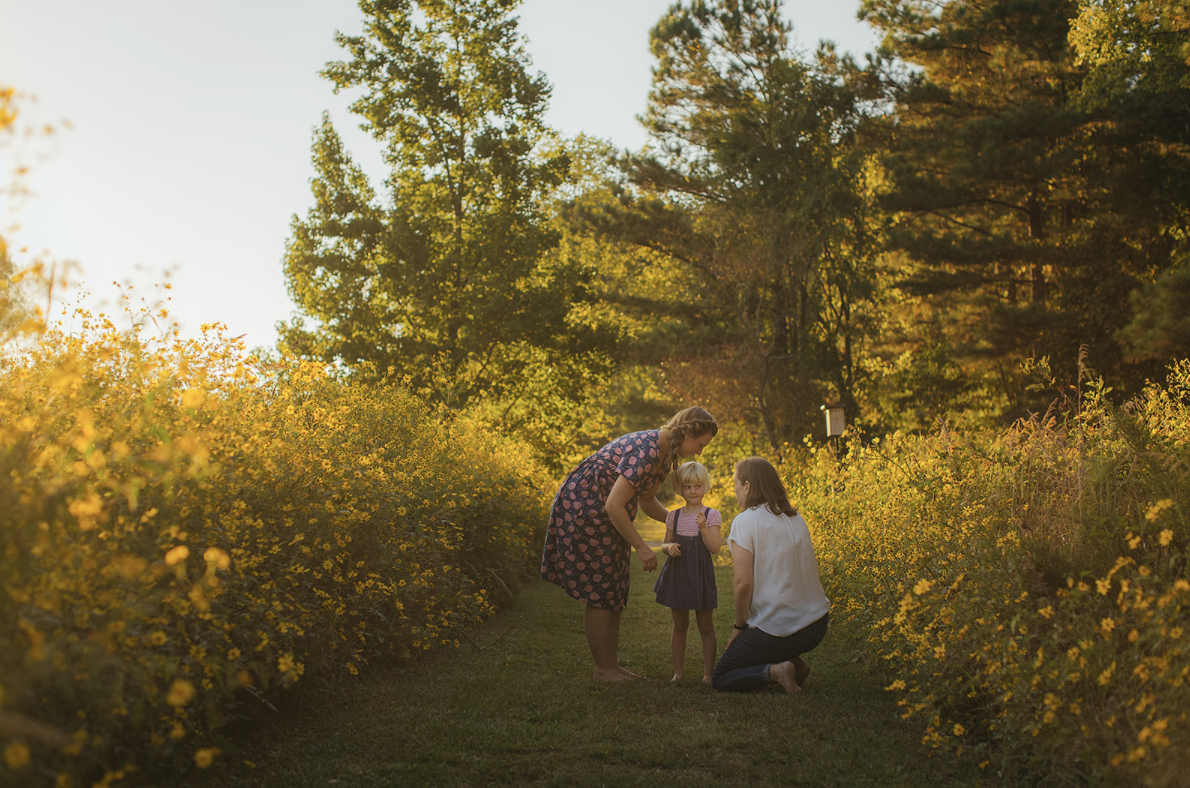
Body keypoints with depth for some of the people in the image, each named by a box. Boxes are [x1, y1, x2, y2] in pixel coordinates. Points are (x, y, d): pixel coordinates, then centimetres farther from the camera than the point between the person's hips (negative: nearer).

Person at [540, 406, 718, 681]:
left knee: (615, 590, 10)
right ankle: (602, 668, 3)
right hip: (584, 508, -10)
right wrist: (641, 547, -22)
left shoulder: (667, 454, 1)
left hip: (607, 515, 10)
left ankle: (612, 663, 16)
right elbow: (614, 506, -29)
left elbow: (646, 499, 15)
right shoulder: (645, 452, -29)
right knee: (598, 590, -5)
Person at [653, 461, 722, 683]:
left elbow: (715, 548, -12)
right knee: (679, 625, 11)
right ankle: (678, 670, 19)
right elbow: (664, 545, 12)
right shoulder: (674, 516, 6)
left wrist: (703, 528, -27)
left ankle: (708, 672, 11)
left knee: (706, 627, 3)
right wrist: (669, 547, -11)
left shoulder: (711, 515, -4)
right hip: (677, 576, 3)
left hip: (701, 577, -3)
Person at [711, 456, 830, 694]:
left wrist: (739, 627, -2)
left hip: (778, 629, -7)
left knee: (720, 679, 10)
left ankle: (775, 671, -13)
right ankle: (795, 662, 12)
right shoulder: (796, 519, 9)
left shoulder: (745, 521, -11)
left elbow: (743, 583, -18)